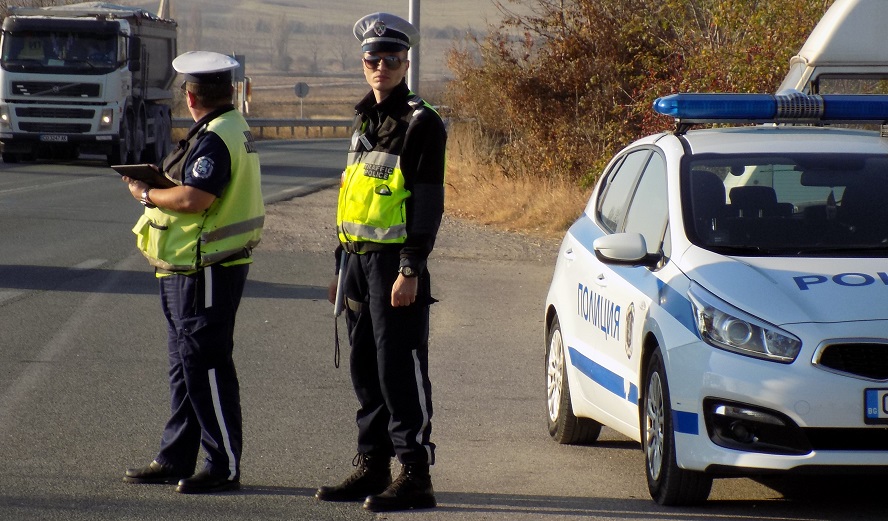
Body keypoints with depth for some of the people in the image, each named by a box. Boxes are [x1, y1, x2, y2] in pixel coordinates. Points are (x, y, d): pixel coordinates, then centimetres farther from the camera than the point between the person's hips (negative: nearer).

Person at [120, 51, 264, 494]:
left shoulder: (215, 138, -18)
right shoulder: (234, 128, 15)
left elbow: (194, 199, -27)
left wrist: (147, 195, -12)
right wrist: (162, 181, 10)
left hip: (206, 270, -11)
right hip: (190, 269, 11)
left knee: (205, 365, -7)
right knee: (185, 364, 15)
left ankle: (225, 466, -2)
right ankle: (175, 459, 21)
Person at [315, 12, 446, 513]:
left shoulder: (420, 123, -9)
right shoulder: (366, 120, 17)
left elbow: (428, 203, -14)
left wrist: (411, 271, -19)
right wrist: (343, 266, 20)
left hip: (394, 262, -8)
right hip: (359, 260, 8)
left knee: (400, 371, -9)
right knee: (366, 371, 12)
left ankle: (416, 475, -7)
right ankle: (372, 466, 20)